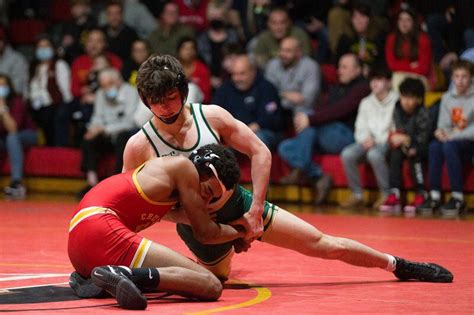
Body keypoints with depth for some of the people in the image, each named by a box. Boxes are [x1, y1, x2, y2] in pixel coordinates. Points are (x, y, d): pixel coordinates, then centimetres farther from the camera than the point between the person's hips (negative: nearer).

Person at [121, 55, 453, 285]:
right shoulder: (138, 146, -21)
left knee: (324, 244, 0)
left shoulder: (211, 116, -16)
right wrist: (193, 219, -23)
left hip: (239, 205, 1)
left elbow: (260, 152, -8)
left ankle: (398, 265, 17)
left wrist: (255, 211, -13)